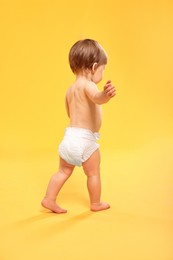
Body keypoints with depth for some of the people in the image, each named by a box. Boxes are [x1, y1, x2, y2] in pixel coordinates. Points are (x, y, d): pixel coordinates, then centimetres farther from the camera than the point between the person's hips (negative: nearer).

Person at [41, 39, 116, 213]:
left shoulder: (70, 90, 13)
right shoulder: (87, 84, -14)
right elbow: (97, 97, -37)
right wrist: (105, 95, -59)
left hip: (69, 136, 7)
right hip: (85, 139, -7)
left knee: (64, 172, 22)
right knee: (93, 173, 14)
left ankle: (49, 199, 24)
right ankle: (95, 204, 29)